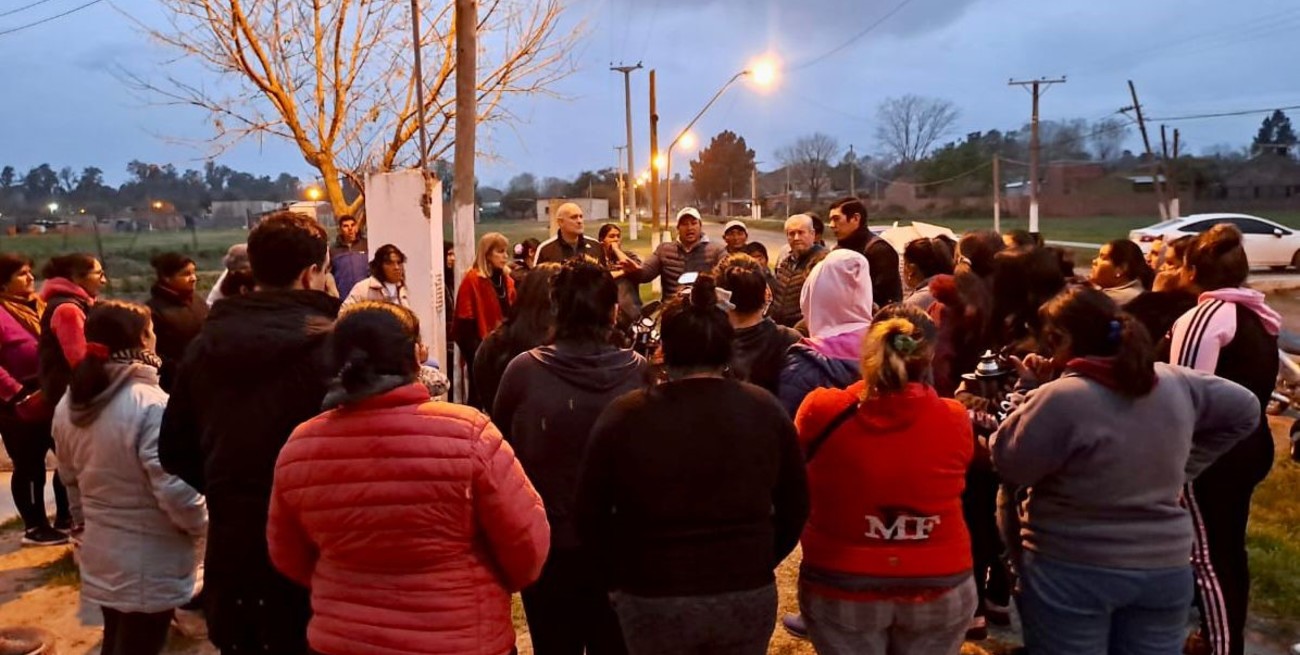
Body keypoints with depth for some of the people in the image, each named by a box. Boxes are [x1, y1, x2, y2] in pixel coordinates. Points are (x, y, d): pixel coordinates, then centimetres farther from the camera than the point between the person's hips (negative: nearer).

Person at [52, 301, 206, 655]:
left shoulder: (69, 404, 2)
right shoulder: (151, 405, -26)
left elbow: (71, 479, 15)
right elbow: (174, 488, -26)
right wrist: (201, 524, -7)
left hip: (100, 552, 8)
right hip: (149, 562, -8)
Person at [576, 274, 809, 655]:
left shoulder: (624, 416, -12)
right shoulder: (765, 410, -6)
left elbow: (589, 516, -5)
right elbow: (795, 507, 2)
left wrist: (624, 576, 9)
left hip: (653, 601, -2)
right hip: (749, 596, 2)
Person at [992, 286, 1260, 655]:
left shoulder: (1060, 398, -19)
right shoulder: (1175, 384, 2)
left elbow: (1008, 467, -11)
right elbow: (1244, 410, 16)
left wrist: (1031, 394, -3)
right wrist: (1181, 468, 15)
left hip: (1071, 569, -5)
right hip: (1164, 566, 6)